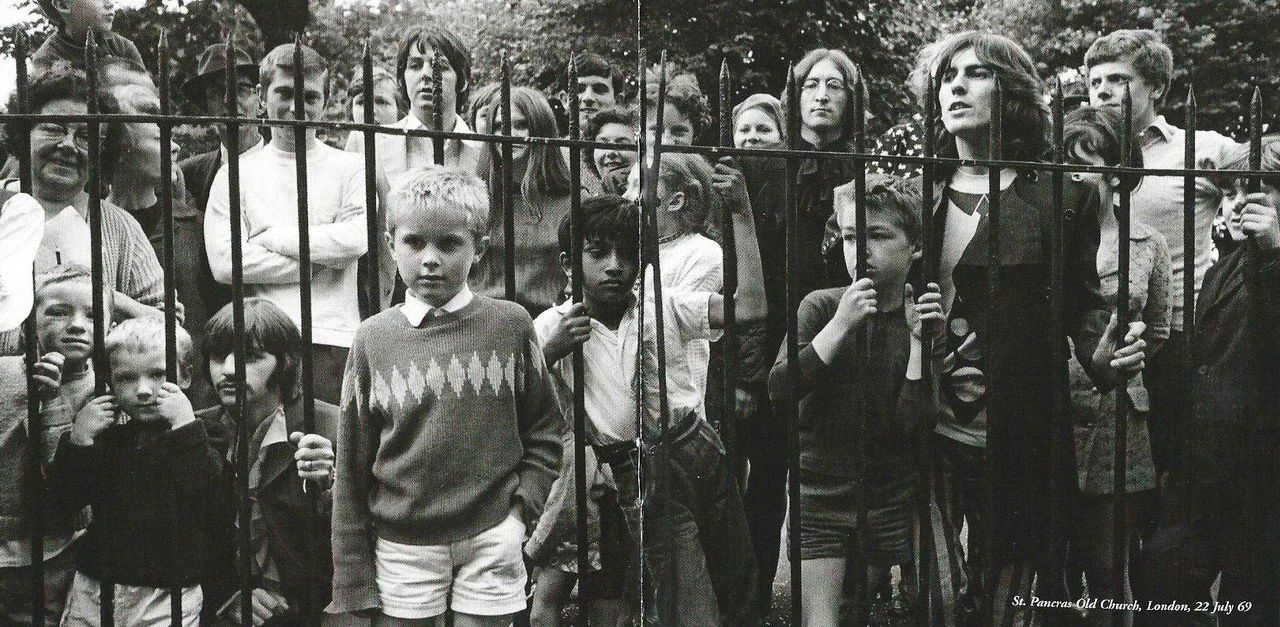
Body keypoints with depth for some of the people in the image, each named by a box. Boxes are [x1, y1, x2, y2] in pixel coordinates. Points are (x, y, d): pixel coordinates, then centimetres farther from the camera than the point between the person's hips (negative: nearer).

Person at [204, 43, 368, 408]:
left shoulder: (349, 169, 10)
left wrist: (271, 238, -2)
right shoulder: (236, 174, 11)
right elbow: (224, 263, -2)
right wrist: (321, 257, -4)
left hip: (334, 342, -1)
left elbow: (355, 240, -8)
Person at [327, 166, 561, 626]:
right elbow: (353, 467, 3)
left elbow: (545, 430, 8)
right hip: (402, 547, 1)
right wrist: (353, 580, 2)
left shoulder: (510, 325, -1)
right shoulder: (374, 339, -1)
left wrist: (521, 510, -4)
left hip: (491, 540, 0)